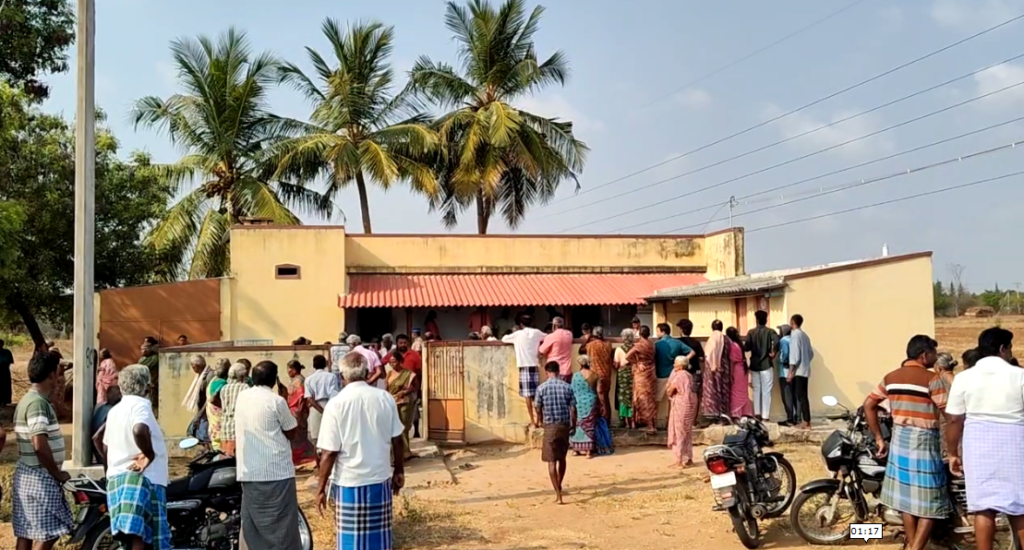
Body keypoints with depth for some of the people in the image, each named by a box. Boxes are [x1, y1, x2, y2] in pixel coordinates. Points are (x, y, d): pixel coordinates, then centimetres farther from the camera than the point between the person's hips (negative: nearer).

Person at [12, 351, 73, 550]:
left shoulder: (27, 399, 12)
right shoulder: (38, 402, -19)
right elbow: (40, 445, -27)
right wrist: (57, 473, -15)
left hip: (27, 475, 10)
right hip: (40, 477, -10)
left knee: (26, 534, 12)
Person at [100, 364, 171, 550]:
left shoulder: (115, 410, 17)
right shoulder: (140, 405, -10)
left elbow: (105, 449, 21)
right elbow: (139, 430, -32)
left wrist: (112, 473, 30)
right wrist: (150, 455, -19)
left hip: (117, 478, 9)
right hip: (142, 478, -9)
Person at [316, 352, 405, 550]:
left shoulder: (336, 404, -13)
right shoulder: (385, 398, -3)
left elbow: (329, 453, -13)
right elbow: (397, 441, 3)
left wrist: (321, 487, -3)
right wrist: (399, 471, 16)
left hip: (349, 482, -3)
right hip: (380, 479, 3)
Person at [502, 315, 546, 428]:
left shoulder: (518, 334, 1)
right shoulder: (536, 333, 6)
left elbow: (504, 339, 13)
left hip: (524, 367, -2)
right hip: (535, 366, 2)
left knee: (528, 395, -2)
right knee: (537, 394, 8)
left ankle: (533, 422, -3)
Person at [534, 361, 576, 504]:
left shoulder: (541, 388, -7)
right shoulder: (567, 387, -1)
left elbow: (538, 409, 1)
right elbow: (573, 409, -1)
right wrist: (573, 425, 13)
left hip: (550, 426, -3)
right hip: (565, 425, 3)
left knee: (552, 461, 0)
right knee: (562, 458, 21)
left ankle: (558, 495, -7)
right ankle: (558, 486, 38)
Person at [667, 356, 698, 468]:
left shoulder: (679, 376, -13)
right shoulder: (689, 375, 13)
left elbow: (670, 390, -11)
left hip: (681, 405, -9)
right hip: (690, 404, 9)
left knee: (679, 433, -4)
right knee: (687, 433, 15)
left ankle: (679, 461, -3)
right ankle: (689, 459, 19)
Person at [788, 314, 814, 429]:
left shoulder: (795, 334, -10)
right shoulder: (805, 335, 15)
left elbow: (794, 353, -17)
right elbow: (811, 353, 17)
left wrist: (791, 371, -16)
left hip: (798, 371, -8)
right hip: (804, 370, 8)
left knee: (801, 396, -8)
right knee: (801, 395, 10)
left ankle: (806, 422, -10)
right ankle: (804, 420, 10)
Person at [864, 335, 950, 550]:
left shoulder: (890, 377, 7)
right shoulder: (931, 379, -13)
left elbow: (868, 405, 9)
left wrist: (879, 439, 13)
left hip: (899, 440, 7)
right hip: (924, 441, -7)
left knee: (907, 497, 15)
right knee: (930, 502, 0)